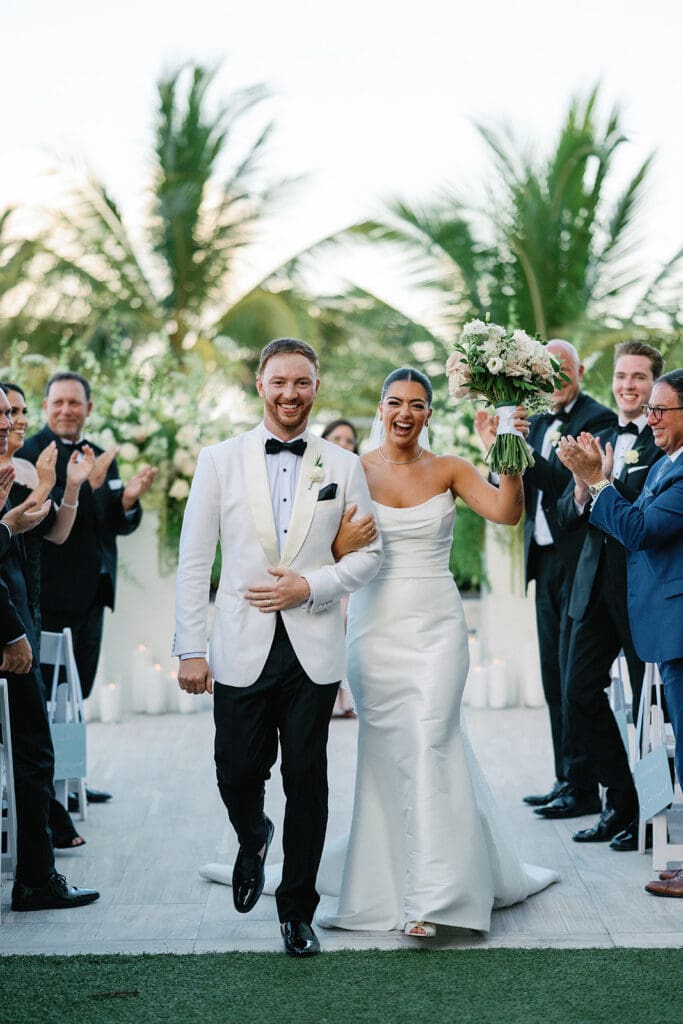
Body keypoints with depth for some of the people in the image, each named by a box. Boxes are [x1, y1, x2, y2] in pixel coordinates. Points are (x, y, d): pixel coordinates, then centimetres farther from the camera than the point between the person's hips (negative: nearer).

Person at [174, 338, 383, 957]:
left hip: (313, 649, 0)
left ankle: (298, 911, 18)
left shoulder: (343, 466, 5)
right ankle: (253, 842, 39)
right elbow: (194, 562, 3)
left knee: (307, 783, 3)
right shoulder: (220, 461, 3)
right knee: (238, 776, 3)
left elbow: (370, 552, 7)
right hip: (242, 650, 0)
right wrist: (190, 648, -2)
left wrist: (310, 587, -9)